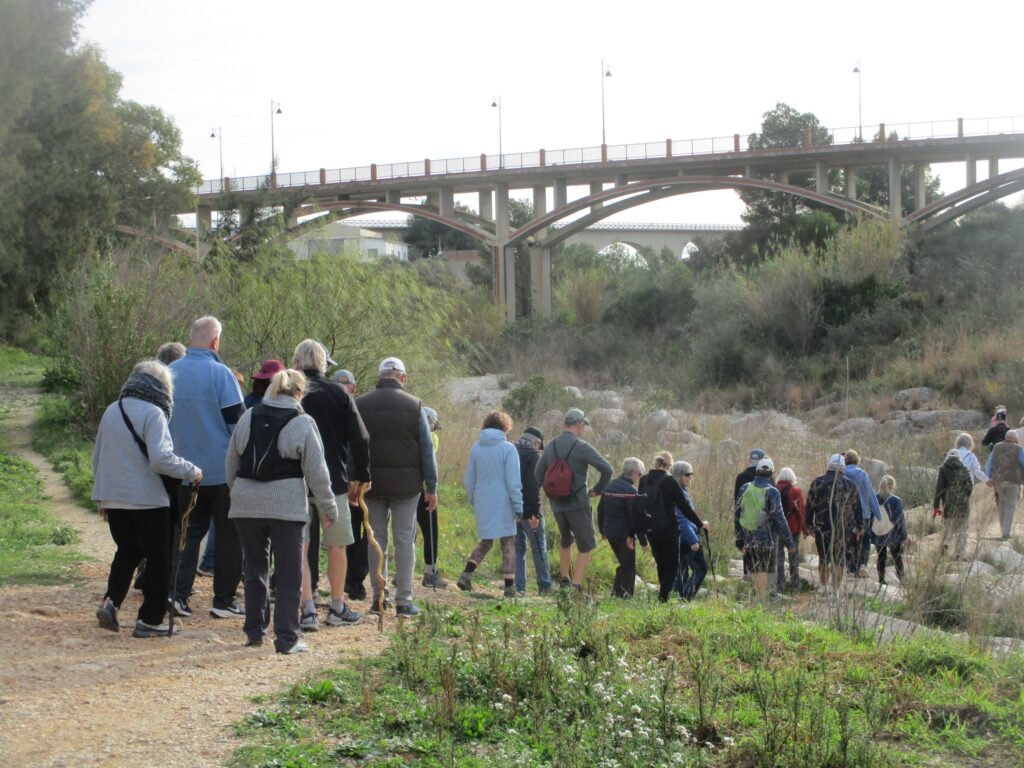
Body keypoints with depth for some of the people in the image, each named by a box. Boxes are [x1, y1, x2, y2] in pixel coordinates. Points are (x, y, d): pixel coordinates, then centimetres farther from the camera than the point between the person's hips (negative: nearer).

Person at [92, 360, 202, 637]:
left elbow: (97, 456, 16)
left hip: (113, 498, 6)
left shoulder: (112, 411, 9)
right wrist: (191, 472, -9)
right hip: (148, 498, -6)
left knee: (127, 552, 22)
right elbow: (160, 459, -23)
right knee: (158, 559, 6)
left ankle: (111, 602, 4)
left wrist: (103, 498, 24)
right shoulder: (153, 414, -14)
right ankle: (149, 619, 6)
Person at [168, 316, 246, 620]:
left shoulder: (170, 373, 3)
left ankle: (178, 594, 1)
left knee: (190, 530, 13)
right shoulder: (220, 373, -13)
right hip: (222, 469, -5)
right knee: (228, 534, 5)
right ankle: (224, 601, 6)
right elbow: (237, 420, -14)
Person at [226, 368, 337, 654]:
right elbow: (316, 471, -4)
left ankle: (254, 630, 22)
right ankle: (286, 638, 0)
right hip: (285, 506, -4)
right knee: (289, 574, 2)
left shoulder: (248, 417, 7)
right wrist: (329, 509, 4)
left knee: (255, 567, 17)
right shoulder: (302, 423, -5)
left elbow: (230, 464, 14)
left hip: (246, 504, 4)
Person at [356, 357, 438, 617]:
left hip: (371, 484, 2)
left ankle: (378, 597, 11)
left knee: (376, 539, 9)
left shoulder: (360, 405, 2)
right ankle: (404, 600, 1)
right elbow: (427, 450, 0)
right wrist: (431, 486, 5)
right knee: (405, 540, 3)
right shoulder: (414, 406, -2)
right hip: (406, 484, -2)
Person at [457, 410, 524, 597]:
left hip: (482, 504, 4)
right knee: (508, 543, 6)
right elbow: (513, 481, -10)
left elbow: (468, 480, 10)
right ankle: (509, 585, 3)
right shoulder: (508, 449, -9)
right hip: (502, 503, -4)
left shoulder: (475, 449, 5)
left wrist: (473, 502, 22)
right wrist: (518, 507, -5)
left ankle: (467, 574, -1)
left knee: (485, 542, 17)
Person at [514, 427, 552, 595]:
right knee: (539, 547, 6)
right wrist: (535, 513, -19)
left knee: (518, 548, 11)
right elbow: (533, 485, -19)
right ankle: (544, 586, 9)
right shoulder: (534, 455, -10)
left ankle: (519, 587, 7)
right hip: (528, 509, -6)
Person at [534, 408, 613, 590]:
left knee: (565, 540, 28)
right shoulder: (581, 447, -13)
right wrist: (598, 489, -2)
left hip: (557, 505, 6)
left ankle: (564, 579, 31)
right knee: (586, 546, 4)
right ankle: (576, 586, -5)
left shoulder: (551, 446, 5)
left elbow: (538, 475, 12)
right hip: (578, 505, -6)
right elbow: (607, 469, -17)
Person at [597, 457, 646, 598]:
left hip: (609, 532, 8)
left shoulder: (610, 486, 9)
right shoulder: (630, 491, -16)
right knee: (629, 567, 1)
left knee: (623, 564, 21)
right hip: (625, 535, -8)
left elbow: (600, 509, 17)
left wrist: (602, 530, 27)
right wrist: (643, 540, -14)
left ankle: (615, 592, 19)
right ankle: (625, 595, -3)